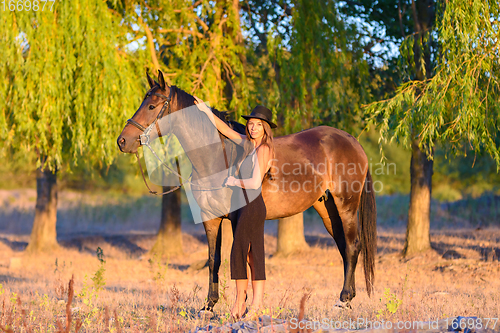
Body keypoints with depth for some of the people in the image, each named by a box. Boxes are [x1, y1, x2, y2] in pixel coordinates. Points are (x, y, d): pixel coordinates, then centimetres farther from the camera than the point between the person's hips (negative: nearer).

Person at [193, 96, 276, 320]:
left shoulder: (263, 149, -13)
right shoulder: (249, 144, 12)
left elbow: (255, 182, -21)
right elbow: (226, 130, 22)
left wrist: (233, 181, -7)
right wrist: (206, 111, 21)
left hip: (253, 206, -9)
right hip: (241, 204, 9)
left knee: (239, 253, -3)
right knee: (252, 256, 6)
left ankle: (240, 303, 5)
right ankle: (256, 305, 7)